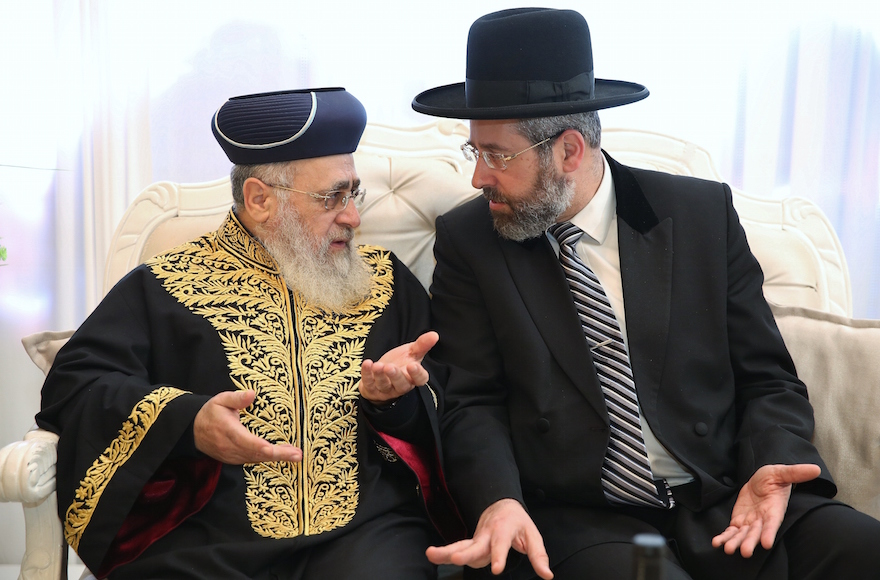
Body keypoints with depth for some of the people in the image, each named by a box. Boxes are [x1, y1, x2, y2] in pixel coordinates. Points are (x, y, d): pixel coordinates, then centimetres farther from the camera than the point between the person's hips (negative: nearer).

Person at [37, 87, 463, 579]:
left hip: (367, 530, 1)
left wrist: (392, 397, -11)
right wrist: (186, 421, -15)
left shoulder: (388, 282, 13)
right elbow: (73, 384, 1)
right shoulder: (167, 285, 7)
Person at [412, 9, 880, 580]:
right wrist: (498, 502, -20)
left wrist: (769, 467, -13)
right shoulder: (468, 240, 1)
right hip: (581, 524, -2)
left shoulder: (703, 214, 3)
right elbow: (472, 403, -1)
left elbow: (768, 381, 7)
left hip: (725, 507, 3)